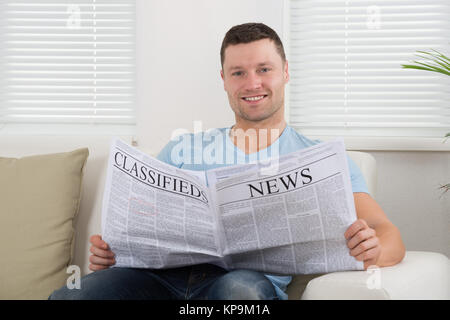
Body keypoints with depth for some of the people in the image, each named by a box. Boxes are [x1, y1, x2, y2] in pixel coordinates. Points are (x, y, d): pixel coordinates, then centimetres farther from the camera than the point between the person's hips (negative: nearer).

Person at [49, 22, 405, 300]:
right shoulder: (182, 149, 26)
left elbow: (389, 236, 8)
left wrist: (372, 249, -18)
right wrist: (109, 250, -4)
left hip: (254, 278, -2)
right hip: (166, 275, 2)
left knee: (242, 288, -41)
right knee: (65, 296, -28)